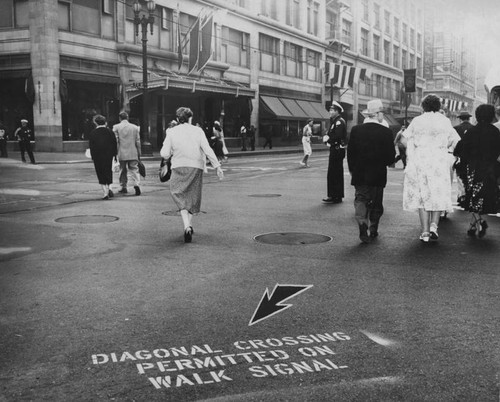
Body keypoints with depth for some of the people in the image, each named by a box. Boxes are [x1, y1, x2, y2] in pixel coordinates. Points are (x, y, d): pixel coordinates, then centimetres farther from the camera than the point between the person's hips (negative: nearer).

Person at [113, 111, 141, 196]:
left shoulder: (116, 127, -2)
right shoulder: (135, 127, 3)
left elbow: (115, 141, -5)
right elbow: (138, 141, 5)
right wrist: (139, 153, 12)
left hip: (121, 154, -1)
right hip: (133, 154, 1)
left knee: (123, 171, 11)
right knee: (134, 169, 2)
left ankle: (123, 187, 17)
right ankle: (136, 184, -18)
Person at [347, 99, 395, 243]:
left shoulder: (356, 130, -3)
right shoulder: (386, 132, -8)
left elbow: (350, 152, 0)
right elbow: (391, 156, -6)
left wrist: (352, 170, 10)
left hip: (359, 175, 1)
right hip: (378, 176, 0)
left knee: (360, 200, 2)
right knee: (376, 203, 14)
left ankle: (362, 224, -21)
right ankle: (373, 230, 22)